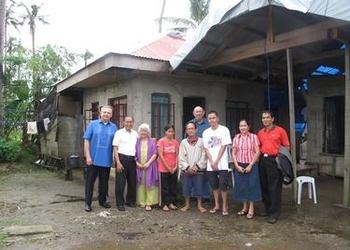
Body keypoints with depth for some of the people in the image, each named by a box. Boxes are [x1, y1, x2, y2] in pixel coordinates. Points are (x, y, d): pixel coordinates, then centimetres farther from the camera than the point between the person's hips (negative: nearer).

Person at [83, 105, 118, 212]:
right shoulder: (93, 124, 0)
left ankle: (102, 200, 27)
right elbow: (86, 140, -2)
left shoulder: (114, 127, 5)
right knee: (90, 181, 4)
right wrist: (88, 156, -9)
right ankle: (88, 203, 14)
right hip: (93, 159, -2)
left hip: (107, 160, 2)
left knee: (104, 182, 13)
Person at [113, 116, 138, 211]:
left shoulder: (135, 134, 12)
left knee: (132, 181, 11)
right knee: (120, 182, -1)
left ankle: (131, 201, 26)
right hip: (122, 158, -5)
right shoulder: (119, 133, -1)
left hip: (132, 159, 5)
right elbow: (115, 148, -6)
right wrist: (118, 162, -12)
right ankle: (120, 203, 10)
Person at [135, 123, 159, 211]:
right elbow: (134, 154, 8)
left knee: (149, 184, -4)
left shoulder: (152, 141, 5)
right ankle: (142, 202, 11)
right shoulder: (137, 141, 9)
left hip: (150, 166, -2)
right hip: (139, 166, 2)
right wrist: (137, 163, -6)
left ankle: (149, 203, -3)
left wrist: (148, 163, -12)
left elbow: (155, 154, -2)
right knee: (141, 184, 4)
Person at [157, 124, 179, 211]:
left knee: (173, 187, 9)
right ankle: (165, 204, 11)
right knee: (165, 187, 3)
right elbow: (160, 155, -10)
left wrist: (176, 166, -4)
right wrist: (168, 167, -11)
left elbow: (177, 155, 6)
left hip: (173, 169, 4)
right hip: (164, 168, -4)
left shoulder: (175, 142, 6)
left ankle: (171, 203, 19)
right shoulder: (161, 141, -6)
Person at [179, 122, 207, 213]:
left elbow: (203, 156, -4)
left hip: (198, 169, -1)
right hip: (186, 170, 1)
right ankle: (187, 204, 23)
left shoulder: (201, 141, 0)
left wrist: (197, 166, -11)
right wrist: (187, 167, -9)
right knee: (186, 188, 7)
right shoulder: (183, 142, 3)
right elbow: (181, 157, 0)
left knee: (199, 187, 3)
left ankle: (199, 205, 18)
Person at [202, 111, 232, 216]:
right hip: (210, 164, 4)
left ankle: (224, 206, 10)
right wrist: (212, 162, -7)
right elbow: (206, 149, 5)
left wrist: (216, 161, -10)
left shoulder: (224, 130, -3)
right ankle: (216, 205, 23)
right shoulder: (206, 132, 8)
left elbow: (223, 147, -7)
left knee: (223, 185, -4)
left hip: (222, 163, -3)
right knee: (214, 185, 10)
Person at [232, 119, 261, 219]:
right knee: (241, 186, 9)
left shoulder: (253, 137, -4)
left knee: (252, 186, 2)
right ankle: (245, 207, 24)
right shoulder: (236, 138, 4)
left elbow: (257, 152, -7)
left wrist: (250, 165, -12)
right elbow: (233, 153, 5)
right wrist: (237, 166, -5)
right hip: (239, 166, 3)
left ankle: (251, 209, 13)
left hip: (251, 165, -3)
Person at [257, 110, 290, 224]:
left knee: (274, 187, -4)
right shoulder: (260, 133, 13)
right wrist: (260, 156, 6)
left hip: (274, 160, -5)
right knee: (264, 186, 11)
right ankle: (267, 209, 25)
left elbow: (286, 146, 0)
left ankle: (274, 213, 1)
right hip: (262, 160, 6)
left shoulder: (280, 130, -1)